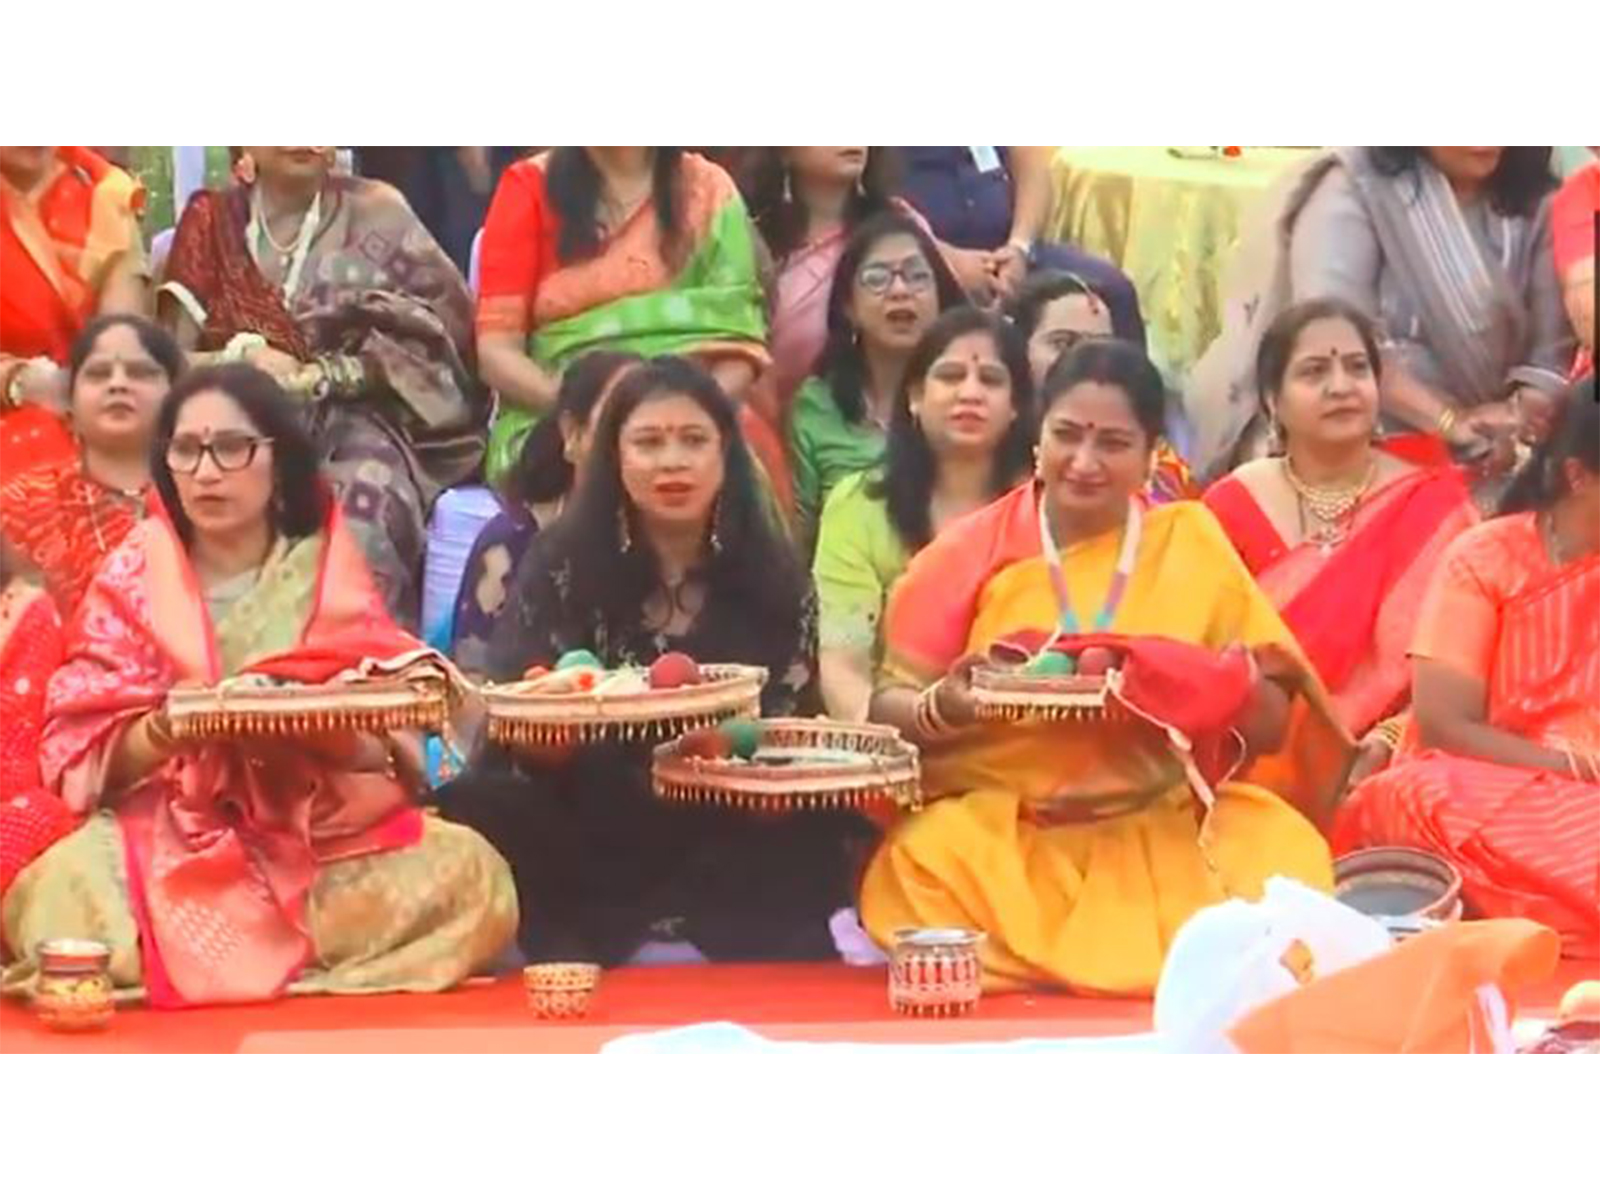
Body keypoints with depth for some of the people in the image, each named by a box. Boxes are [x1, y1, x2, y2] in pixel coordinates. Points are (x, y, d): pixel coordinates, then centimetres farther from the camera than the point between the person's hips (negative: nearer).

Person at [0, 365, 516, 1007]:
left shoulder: (332, 576, 5)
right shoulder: (131, 581, 5)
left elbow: (391, 751, 0)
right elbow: (84, 754, -1)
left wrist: (323, 727, -22)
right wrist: (162, 734, -22)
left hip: (327, 838, 2)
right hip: (171, 844, -1)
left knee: (471, 874, -28)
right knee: (65, 892, -34)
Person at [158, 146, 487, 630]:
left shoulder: (376, 214, 9)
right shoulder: (211, 221, 12)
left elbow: (433, 333, 2)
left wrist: (324, 376, -10)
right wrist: (243, 358, -12)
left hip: (357, 420, -1)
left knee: (361, 526, -34)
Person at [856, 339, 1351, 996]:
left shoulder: (1190, 543, 7)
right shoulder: (969, 553, 4)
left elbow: (1272, 723, 5)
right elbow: (887, 707, 4)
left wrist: (1176, 687, -16)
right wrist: (940, 710, -19)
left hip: (1163, 832, 1)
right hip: (991, 831, -1)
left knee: (1279, 853, -26)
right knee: (928, 867, -32)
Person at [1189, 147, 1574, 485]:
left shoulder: (1535, 206, 6)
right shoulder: (1352, 190, -8)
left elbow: (1552, 346, -1)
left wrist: (1520, 415, -23)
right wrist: (1452, 421, -27)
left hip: (1477, 465, 4)